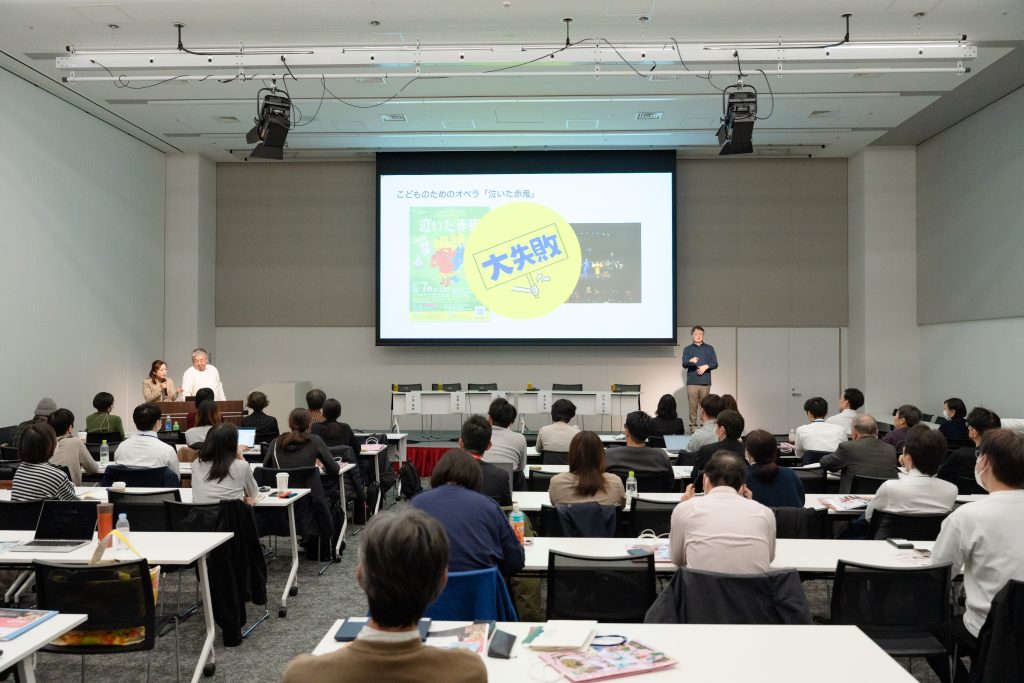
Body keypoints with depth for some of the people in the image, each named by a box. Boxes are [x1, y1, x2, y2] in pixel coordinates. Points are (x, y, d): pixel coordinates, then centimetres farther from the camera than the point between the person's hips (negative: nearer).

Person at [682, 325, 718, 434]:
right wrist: (691, 361, -25)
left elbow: (715, 364, 9)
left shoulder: (709, 348, 13)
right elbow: (684, 364, -3)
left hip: (705, 382, 1)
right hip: (692, 382, 0)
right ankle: (693, 426, 1)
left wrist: (706, 366, -9)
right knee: (693, 406, -4)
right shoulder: (687, 349, 10)